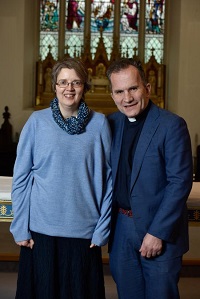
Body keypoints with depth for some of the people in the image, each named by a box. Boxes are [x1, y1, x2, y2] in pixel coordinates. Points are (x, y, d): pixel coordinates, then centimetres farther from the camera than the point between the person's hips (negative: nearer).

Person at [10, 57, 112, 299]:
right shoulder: (37, 121, 0)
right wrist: (20, 228, -2)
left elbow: (107, 178, 2)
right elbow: (20, 177, 2)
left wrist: (103, 229, -1)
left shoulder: (99, 123, 0)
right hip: (41, 230, 0)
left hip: (84, 231, 0)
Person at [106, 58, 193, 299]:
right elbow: (110, 176, 11)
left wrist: (158, 233, -17)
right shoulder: (111, 124, 5)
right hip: (120, 230, 5)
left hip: (159, 232, -5)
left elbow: (180, 182, -14)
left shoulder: (172, 125, -11)